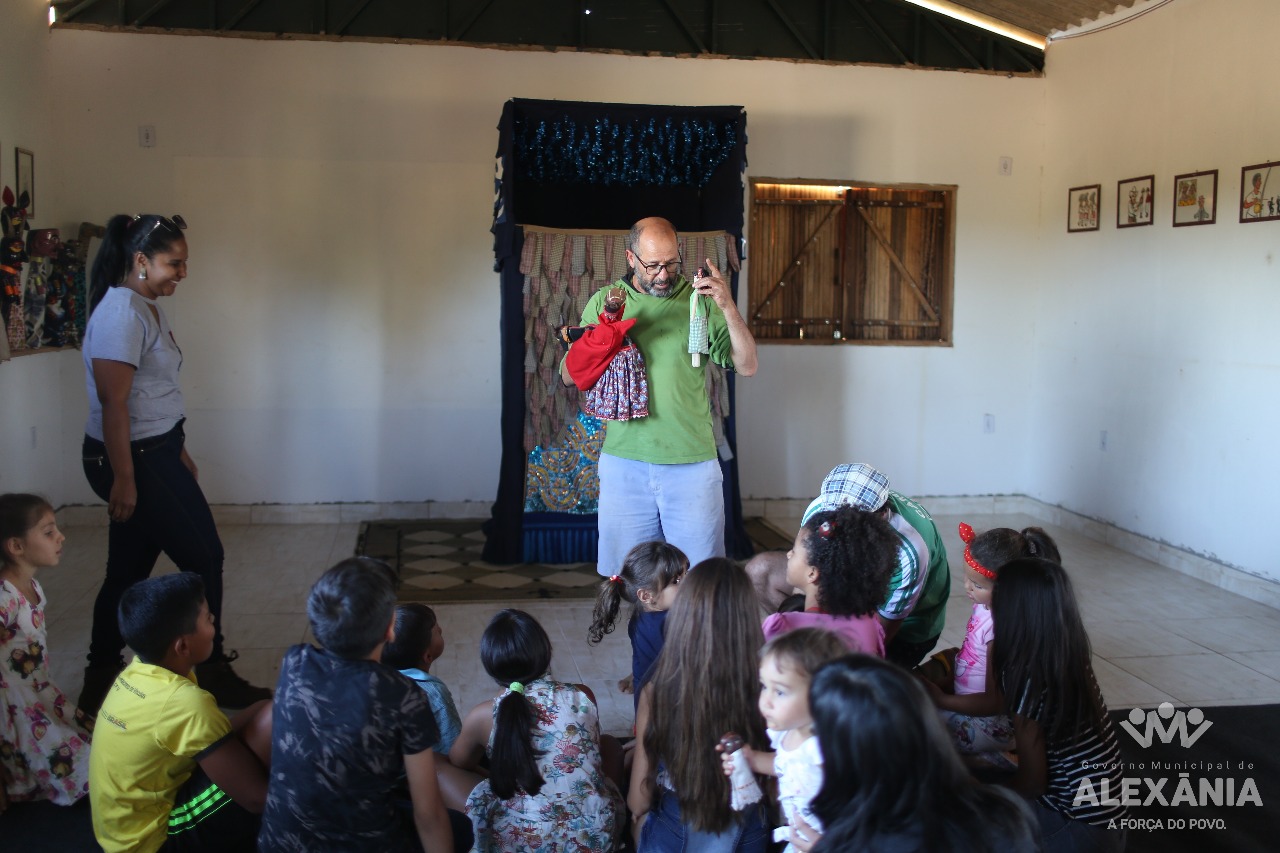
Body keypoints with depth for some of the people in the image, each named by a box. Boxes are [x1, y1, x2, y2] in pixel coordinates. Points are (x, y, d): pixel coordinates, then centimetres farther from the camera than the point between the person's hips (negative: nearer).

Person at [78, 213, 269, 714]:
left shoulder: (149, 308, 11)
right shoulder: (120, 315, -19)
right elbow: (113, 403, -21)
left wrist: (178, 451, 23)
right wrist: (123, 479, -21)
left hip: (158, 455, 9)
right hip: (130, 460, -9)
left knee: (129, 569, 15)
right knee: (203, 559, -1)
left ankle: (100, 683, 26)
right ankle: (211, 675, 13)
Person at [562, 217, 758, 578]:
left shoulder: (700, 299, 1)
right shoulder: (605, 302, 6)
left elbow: (747, 366, -4)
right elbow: (569, 375, 4)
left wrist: (728, 307, -16)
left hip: (692, 460, -1)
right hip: (624, 460, 1)